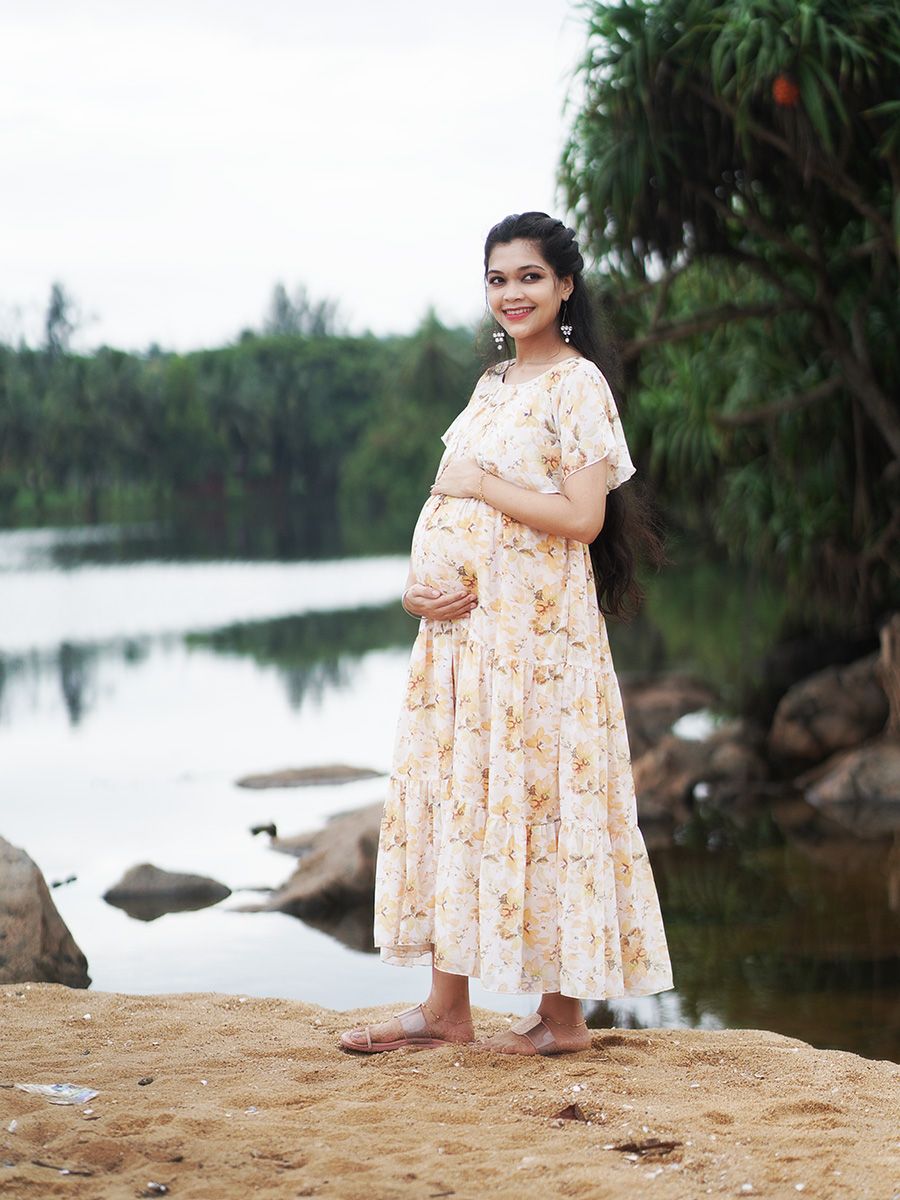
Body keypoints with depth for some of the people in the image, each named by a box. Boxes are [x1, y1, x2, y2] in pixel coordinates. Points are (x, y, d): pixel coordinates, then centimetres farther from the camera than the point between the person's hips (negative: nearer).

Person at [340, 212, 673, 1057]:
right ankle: (446, 1006, 12)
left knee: (536, 799, -4)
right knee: (449, 796, 6)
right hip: (460, 622, 8)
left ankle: (562, 1013, 4)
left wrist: (478, 483, -12)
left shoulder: (577, 384, -7)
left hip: (536, 628, -8)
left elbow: (582, 517, -17)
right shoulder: (494, 384, 16)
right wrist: (418, 583, -1)